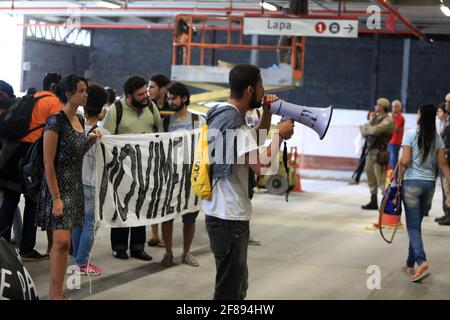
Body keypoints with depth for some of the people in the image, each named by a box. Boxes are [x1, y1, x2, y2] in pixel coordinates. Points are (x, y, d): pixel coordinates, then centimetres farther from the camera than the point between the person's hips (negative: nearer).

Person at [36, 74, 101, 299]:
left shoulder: (79, 120, 10)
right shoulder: (56, 121, -14)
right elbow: (48, 162, -16)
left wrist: (91, 141, 4)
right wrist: (56, 197, -20)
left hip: (75, 186, 8)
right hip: (58, 187, -8)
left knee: (63, 242, 10)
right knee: (61, 241, -14)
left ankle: (55, 293, 16)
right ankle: (55, 294, -8)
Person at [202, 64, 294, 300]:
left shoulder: (224, 115, 12)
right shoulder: (233, 122, -19)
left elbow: (254, 141, 27)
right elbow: (260, 165, -26)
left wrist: (267, 113, 12)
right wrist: (280, 134, -11)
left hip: (226, 212, 11)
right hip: (229, 217, -11)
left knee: (238, 284, 20)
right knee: (230, 290, -5)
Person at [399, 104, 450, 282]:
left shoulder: (410, 135, -9)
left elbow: (405, 161, -14)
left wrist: (400, 164, 7)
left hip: (412, 183, -4)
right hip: (430, 183, 4)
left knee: (413, 226, -3)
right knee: (416, 224, 15)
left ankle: (421, 261, -22)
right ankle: (410, 263, 20)